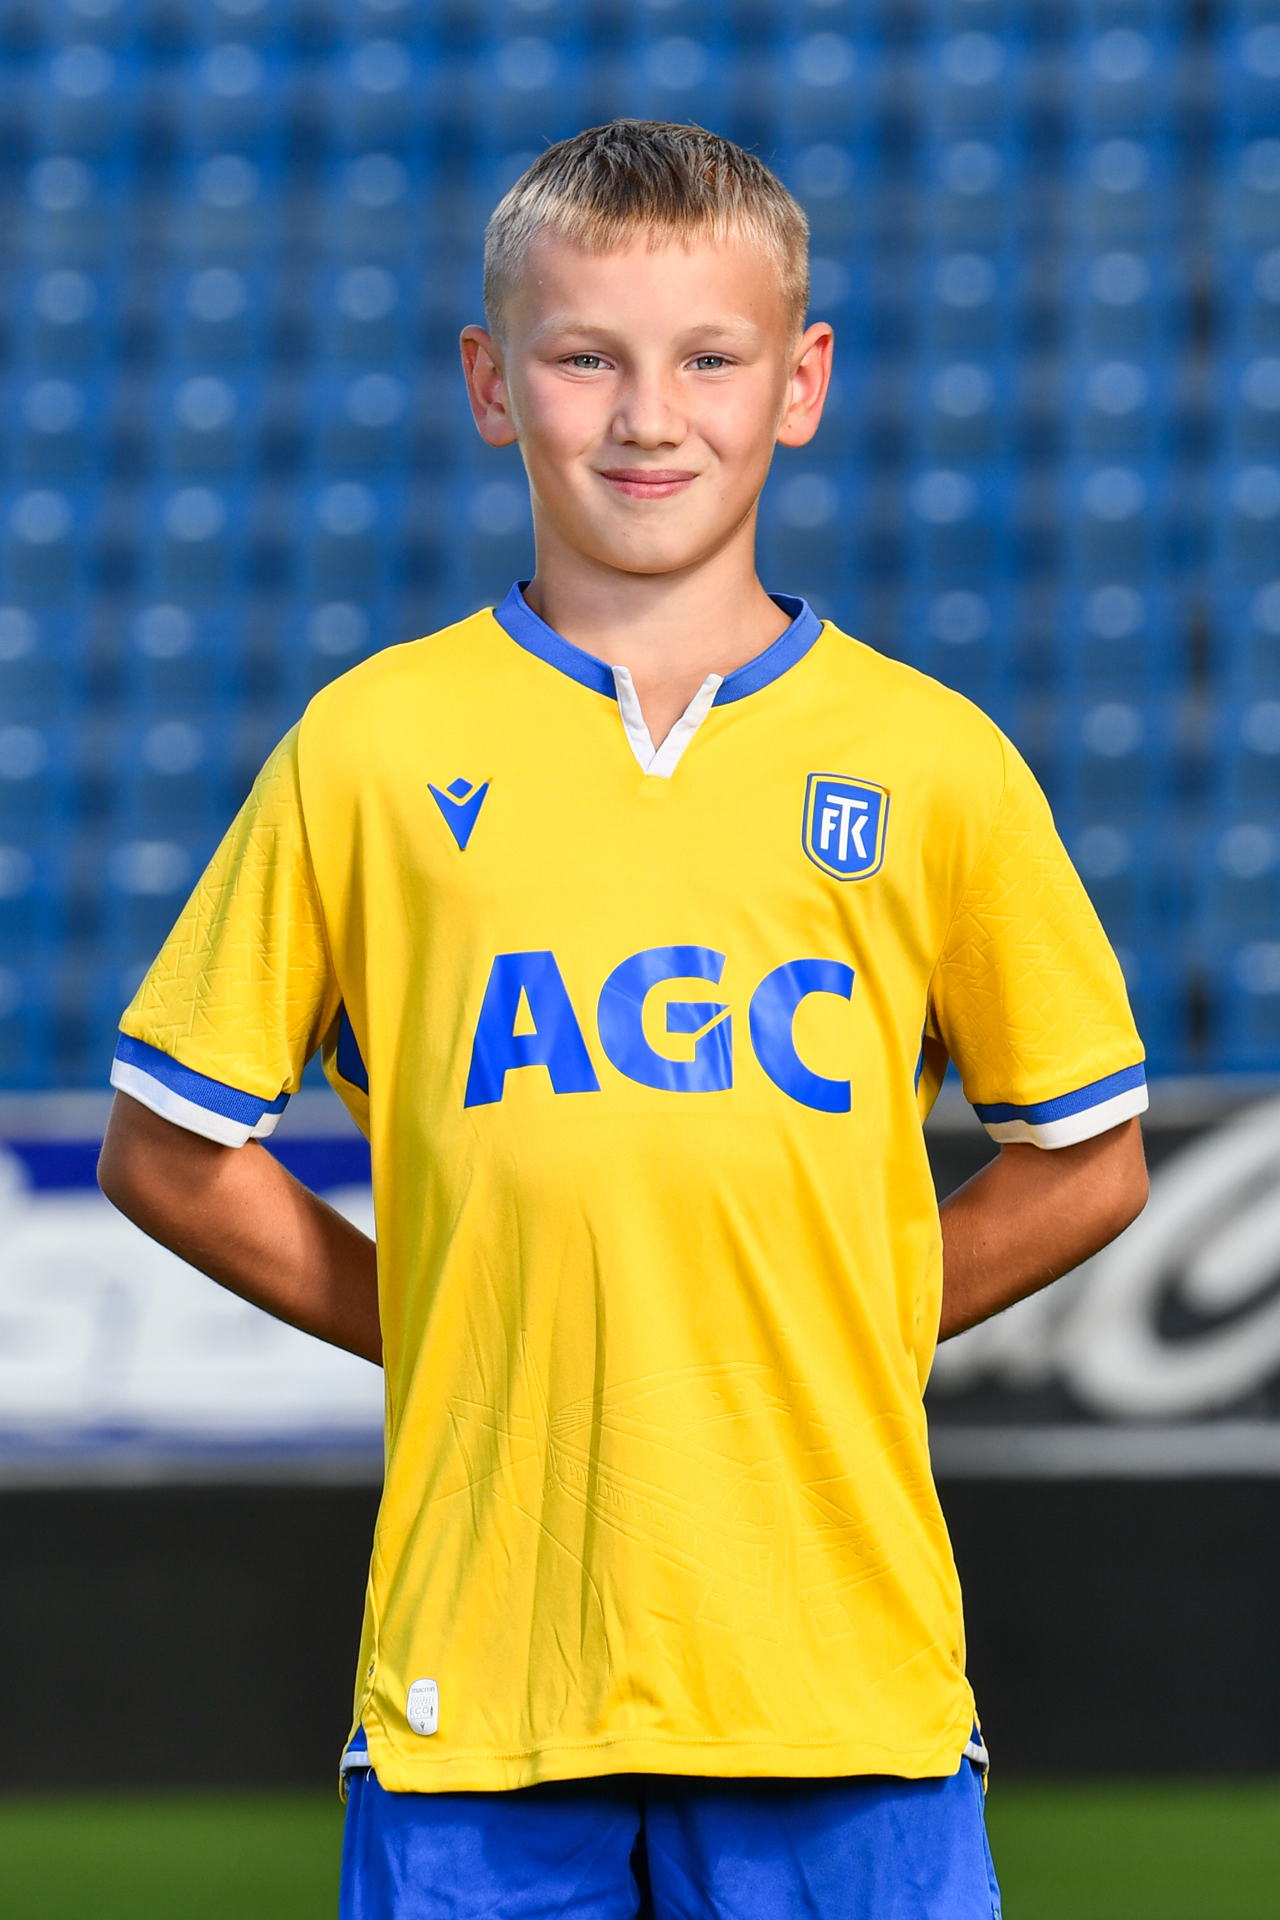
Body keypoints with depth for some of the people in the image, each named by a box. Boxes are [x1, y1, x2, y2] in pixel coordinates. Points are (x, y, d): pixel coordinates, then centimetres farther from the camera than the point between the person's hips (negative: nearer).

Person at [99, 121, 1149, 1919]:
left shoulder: (932, 762, 4)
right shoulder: (371, 747, 3)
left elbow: (1086, 1163, 14)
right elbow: (170, 1145, 10)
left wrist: (842, 1328, 3)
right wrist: (451, 1334, 2)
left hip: (837, 1678, 0)